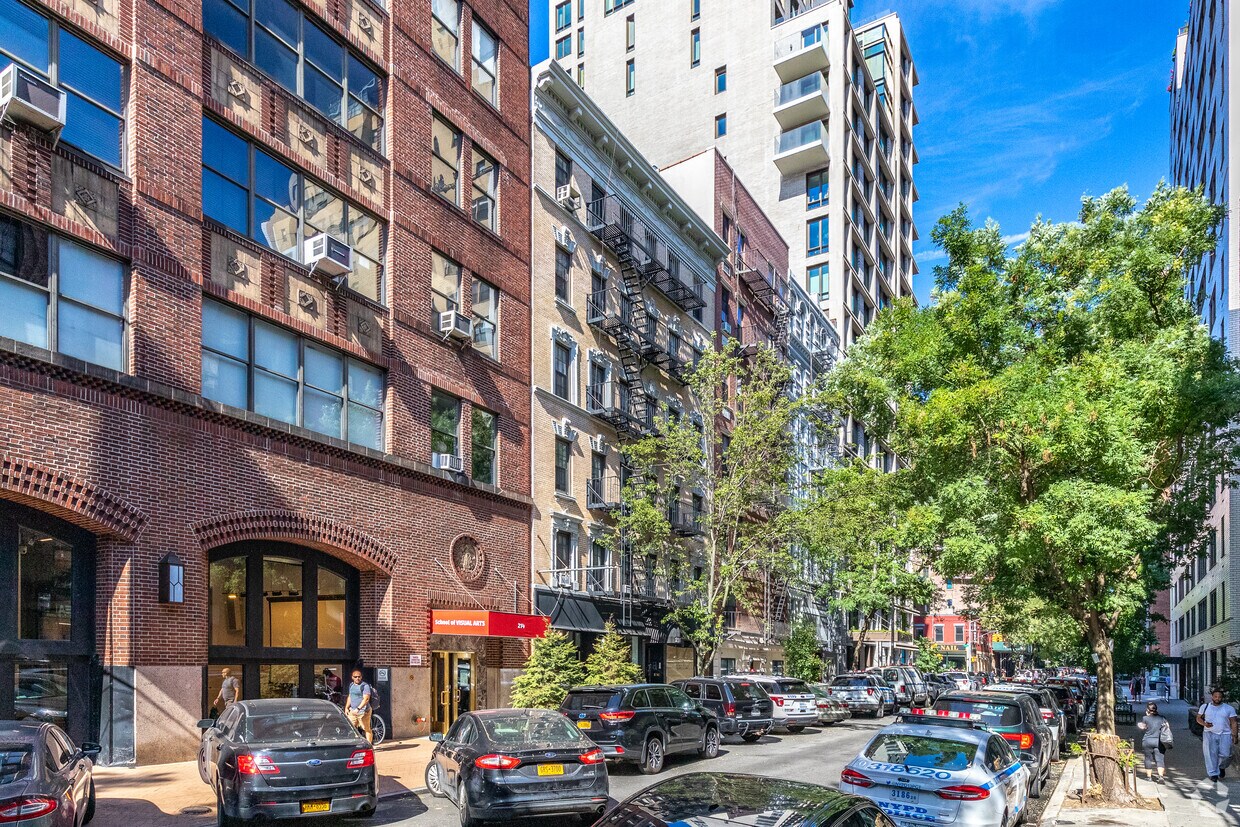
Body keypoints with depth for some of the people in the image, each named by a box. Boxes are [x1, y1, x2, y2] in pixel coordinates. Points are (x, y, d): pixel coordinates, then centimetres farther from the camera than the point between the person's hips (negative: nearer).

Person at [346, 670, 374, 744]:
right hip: (352, 711, 7)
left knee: (367, 729, 0)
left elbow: (366, 699, -20)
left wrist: (358, 709, -29)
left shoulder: (365, 686, -11)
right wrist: (346, 708, 15)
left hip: (363, 711, -7)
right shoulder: (351, 685, 13)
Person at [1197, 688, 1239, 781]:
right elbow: (1198, 718, 12)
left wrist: (1234, 735, -4)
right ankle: (1213, 774, 7)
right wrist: (1204, 724, -9)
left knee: (1225, 755, -5)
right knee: (1211, 754, -3)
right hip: (1209, 734, 0)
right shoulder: (1205, 707, 7)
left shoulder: (1229, 708, 5)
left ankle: (1221, 767, 25)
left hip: (1225, 735, 0)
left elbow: (1234, 723, 5)